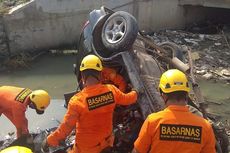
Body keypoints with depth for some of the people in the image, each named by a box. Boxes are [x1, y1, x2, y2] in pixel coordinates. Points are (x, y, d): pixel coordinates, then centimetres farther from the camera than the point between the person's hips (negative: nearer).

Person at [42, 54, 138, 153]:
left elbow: (66, 127, -23)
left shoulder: (77, 100, -30)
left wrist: (49, 141, -8)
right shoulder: (111, 90, -17)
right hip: (106, 142, 4)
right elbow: (126, 99, 3)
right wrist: (135, 93, 26)